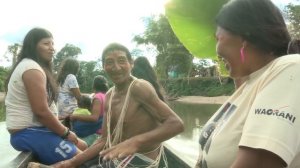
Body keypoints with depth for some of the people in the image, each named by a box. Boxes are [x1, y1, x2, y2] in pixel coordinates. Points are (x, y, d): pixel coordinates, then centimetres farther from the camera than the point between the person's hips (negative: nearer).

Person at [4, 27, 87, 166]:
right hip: (30, 133, -11)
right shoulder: (32, 68, -16)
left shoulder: (29, 66, 18)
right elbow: (41, 111, -24)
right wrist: (66, 133, -12)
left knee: (82, 146, 13)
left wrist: (63, 130, 8)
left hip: (33, 129, 11)